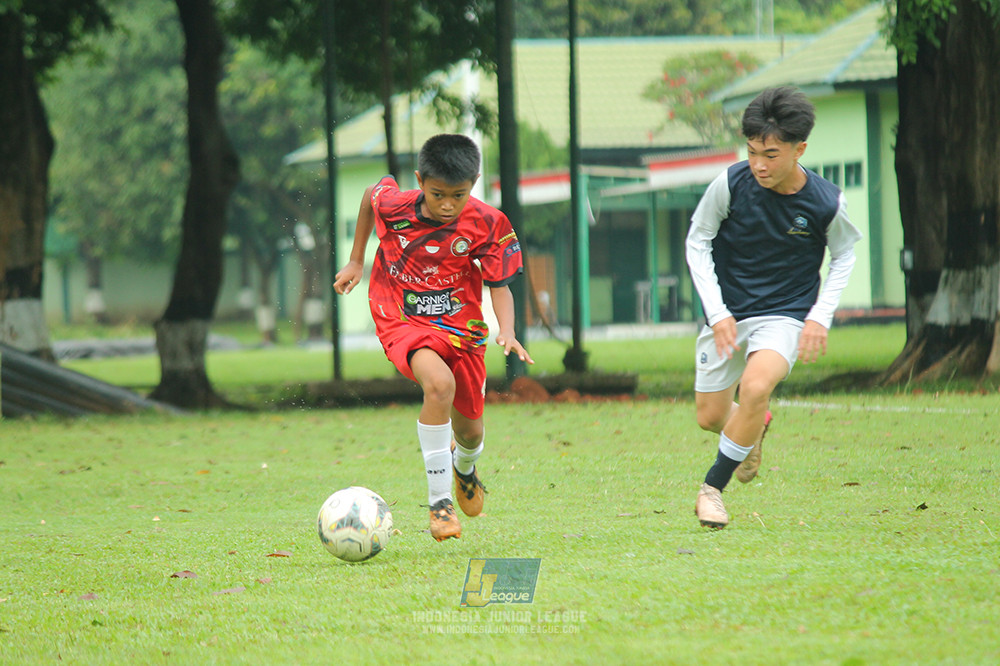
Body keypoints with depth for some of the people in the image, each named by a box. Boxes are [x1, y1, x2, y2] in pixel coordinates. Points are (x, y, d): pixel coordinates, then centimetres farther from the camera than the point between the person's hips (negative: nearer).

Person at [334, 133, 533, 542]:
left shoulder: (487, 224, -12)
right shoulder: (392, 205, -12)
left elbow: (499, 285, -5)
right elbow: (370, 195, 12)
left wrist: (507, 331, -24)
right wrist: (356, 261, 17)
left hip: (460, 326, 2)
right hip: (402, 323, -2)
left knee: (470, 430, 12)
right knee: (440, 383, -33)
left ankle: (464, 464, 54)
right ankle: (438, 500, -24)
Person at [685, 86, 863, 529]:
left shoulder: (826, 203, -15)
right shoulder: (731, 184, -16)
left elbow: (844, 255, 5)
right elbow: (697, 243, -2)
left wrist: (821, 316, -5)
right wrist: (717, 312, -10)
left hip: (785, 315, -2)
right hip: (727, 313, 2)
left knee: (756, 387, -29)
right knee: (710, 418, 7)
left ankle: (712, 488, -11)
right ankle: (755, 427, 46)